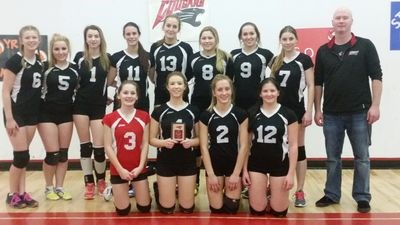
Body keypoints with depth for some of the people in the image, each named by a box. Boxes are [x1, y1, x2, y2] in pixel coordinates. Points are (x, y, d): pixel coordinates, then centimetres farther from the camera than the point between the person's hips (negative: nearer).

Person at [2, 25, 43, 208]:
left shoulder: (40, 61, 7)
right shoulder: (15, 61, -12)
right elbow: (5, 91, -13)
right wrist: (9, 118, -16)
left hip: (32, 113, 6)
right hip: (16, 112, -6)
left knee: (23, 155, 11)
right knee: (21, 156, -5)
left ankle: (22, 193, 19)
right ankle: (12, 194, 11)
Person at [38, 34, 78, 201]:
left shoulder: (75, 69, 4)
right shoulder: (46, 68, -6)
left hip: (66, 114, 4)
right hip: (47, 114, -4)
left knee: (63, 153, 8)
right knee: (52, 154, -4)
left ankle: (59, 187, 19)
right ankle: (49, 188, 15)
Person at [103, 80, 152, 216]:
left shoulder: (144, 117, 1)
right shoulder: (109, 118, -6)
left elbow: (145, 143, -1)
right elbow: (108, 146, -7)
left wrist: (140, 166, -11)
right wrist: (120, 169, -13)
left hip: (139, 169, 2)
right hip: (118, 169, -2)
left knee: (145, 208, 7)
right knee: (122, 211, 4)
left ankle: (135, 189, 37)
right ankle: (116, 191, 35)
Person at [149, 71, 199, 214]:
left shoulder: (193, 111, 1)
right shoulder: (159, 111, -3)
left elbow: (200, 138, 7)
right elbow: (152, 139, 0)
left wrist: (191, 142, -15)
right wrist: (163, 142, -20)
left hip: (187, 162, 1)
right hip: (165, 162, -1)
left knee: (187, 208, 7)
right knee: (167, 208, 5)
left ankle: (180, 190, 39)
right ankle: (158, 189, 35)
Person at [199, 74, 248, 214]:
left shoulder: (240, 114, -4)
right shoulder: (206, 115, -3)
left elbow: (243, 146, -5)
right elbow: (204, 146, -3)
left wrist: (236, 173, -8)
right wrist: (210, 174, -8)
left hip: (234, 165, 0)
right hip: (214, 164, 0)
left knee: (231, 208, 1)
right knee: (216, 208, 0)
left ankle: (229, 193, 33)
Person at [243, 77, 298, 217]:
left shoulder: (288, 114, -4)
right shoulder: (252, 114, 0)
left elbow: (293, 146, -2)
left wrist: (291, 173, -6)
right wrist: (244, 169, 1)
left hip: (280, 164, -1)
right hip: (256, 164, 1)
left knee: (279, 211, 3)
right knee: (257, 210, 1)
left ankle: (272, 191, 34)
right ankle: (265, 192, 32)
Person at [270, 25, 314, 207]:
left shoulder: (304, 59, -4)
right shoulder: (276, 61, 8)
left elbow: (311, 86, -6)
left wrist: (309, 111, -12)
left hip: (296, 109, -4)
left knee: (298, 148, 3)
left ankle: (300, 191, 9)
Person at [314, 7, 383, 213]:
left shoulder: (365, 46, 0)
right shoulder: (323, 51, 6)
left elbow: (376, 77, -3)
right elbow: (318, 83, 8)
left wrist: (375, 105, -10)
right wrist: (318, 110, 4)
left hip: (359, 113, -2)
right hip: (332, 114, 2)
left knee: (362, 158, 6)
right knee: (332, 158, 10)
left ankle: (362, 198, 17)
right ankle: (332, 195, 22)